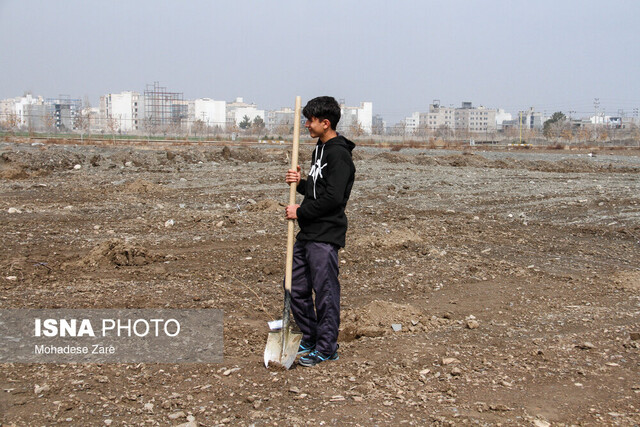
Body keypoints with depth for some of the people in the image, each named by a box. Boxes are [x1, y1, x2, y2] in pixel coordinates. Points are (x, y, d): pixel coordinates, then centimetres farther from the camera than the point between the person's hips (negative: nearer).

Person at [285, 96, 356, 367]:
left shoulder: (339, 154, -14)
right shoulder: (320, 150, 18)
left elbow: (332, 197, -22)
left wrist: (300, 212, -13)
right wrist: (300, 183, 3)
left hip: (325, 235, -10)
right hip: (308, 233, 10)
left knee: (325, 291, -1)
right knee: (296, 289, 14)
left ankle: (327, 349, 10)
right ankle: (310, 339, 28)